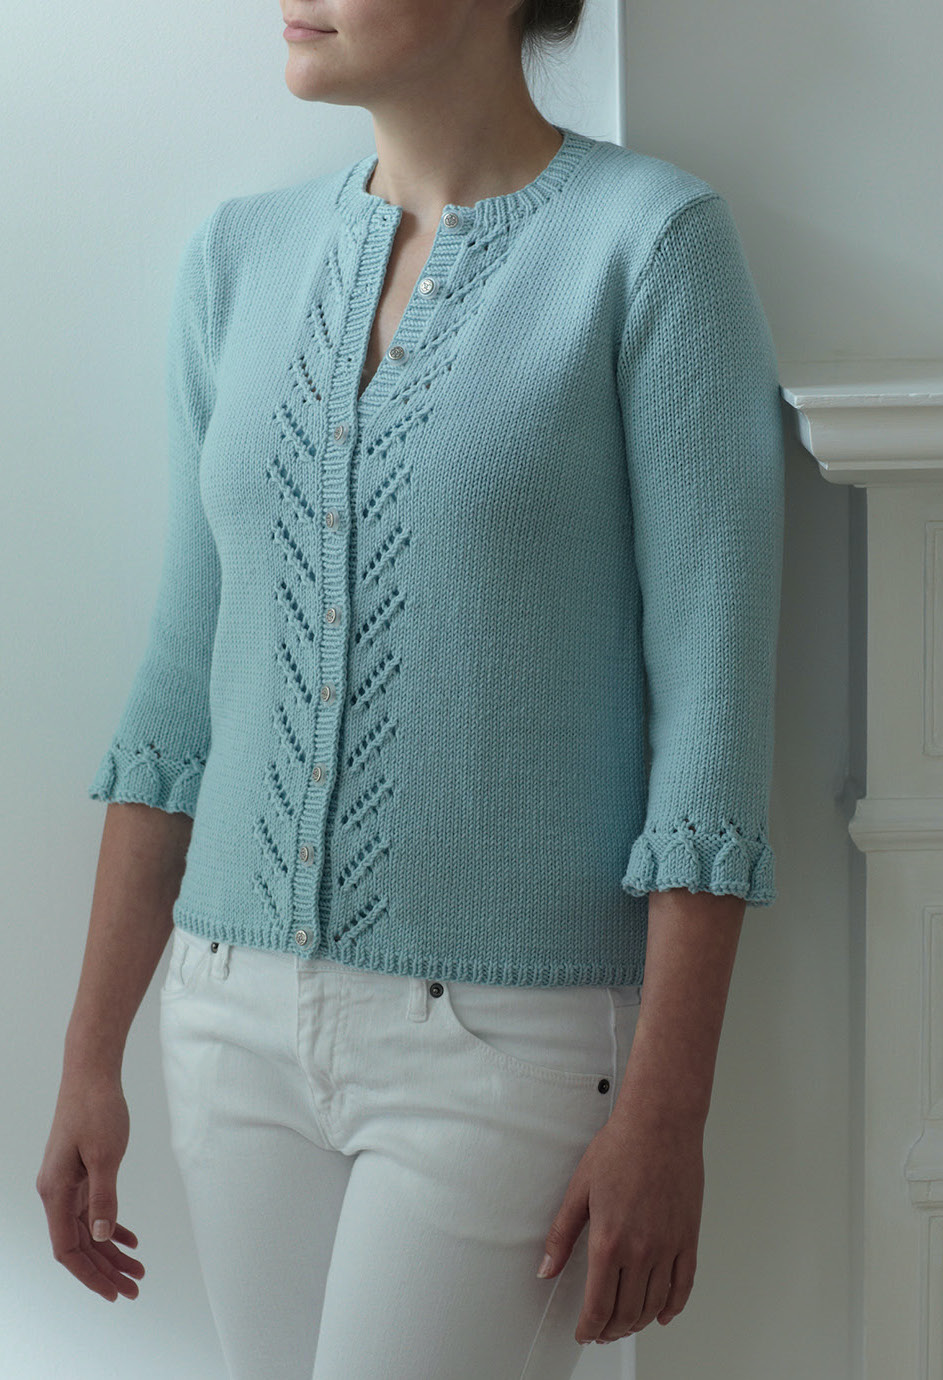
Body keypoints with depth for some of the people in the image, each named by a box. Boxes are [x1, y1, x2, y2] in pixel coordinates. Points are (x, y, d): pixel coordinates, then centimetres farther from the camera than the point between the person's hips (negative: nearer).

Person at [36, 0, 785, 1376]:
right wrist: (91, 1056, 8)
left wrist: (665, 1111, -15)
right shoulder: (241, 259, 6)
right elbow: (187, 673, 9)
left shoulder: (654, 239, -10)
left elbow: (714, 693, -12)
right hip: (244, 1019, 6)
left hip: (509, 1046, -5)